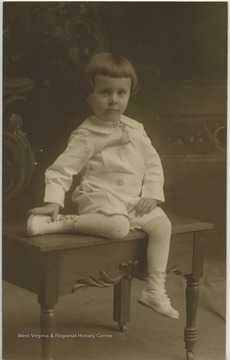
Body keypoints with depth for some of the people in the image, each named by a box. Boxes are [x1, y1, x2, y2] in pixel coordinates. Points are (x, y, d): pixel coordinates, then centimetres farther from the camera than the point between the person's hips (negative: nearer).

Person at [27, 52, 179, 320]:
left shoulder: (135, 130, 10)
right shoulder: (85, 136, -7)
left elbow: (153, 163, 13)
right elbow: (62, 169, -9)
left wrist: (151, 194, -2)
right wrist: (53, 202, -21)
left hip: (134, 201, 6)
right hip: (100, 197, -6)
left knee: (162, 223, -13)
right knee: (118, 225, -35)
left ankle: (155, 291, -5)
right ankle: (57, 223, -25)